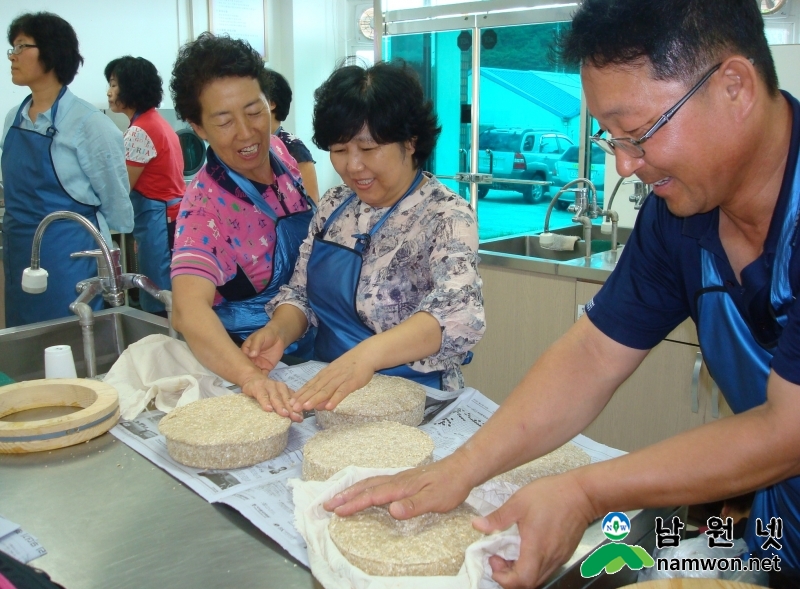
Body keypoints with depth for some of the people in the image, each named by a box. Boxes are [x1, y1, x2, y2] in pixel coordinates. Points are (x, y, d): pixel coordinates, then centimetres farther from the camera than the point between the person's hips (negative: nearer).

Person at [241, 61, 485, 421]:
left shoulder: (447, 217, -11)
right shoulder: (334, 205, 8)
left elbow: (459, 317, -27)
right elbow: (301, 293, 13)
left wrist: (368, 354, -43)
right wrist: (279, 331, -10)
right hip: (326, 396, 5)